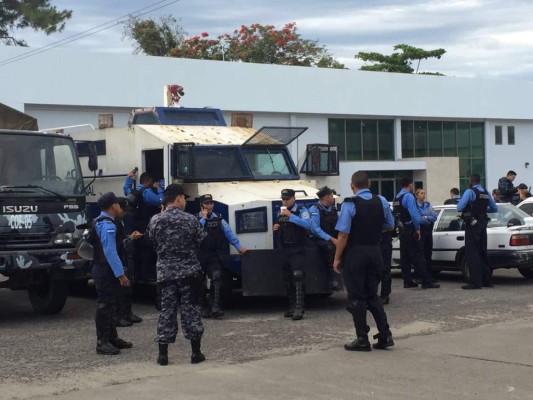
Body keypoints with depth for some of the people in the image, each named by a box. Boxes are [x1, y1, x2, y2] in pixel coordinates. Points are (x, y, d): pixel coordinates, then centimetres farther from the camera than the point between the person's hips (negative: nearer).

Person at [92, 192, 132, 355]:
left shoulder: (100, 222, 15)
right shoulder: (107, 225, -18)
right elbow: (110, 251, -24)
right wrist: (120, 274, -23)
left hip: (102, 269, 11)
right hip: (106, 271, -11)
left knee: (108, 304, 16)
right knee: (105, 305, -7)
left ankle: (111, 337, 25)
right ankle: (102, 342, -4)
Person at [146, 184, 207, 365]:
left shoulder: (155, 220, -2)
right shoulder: (191, 220, -6)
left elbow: (151, 243, 7)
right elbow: (203, 243, -1)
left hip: (165, 272, 2)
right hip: (189, 272, -2)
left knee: (167, 310, 6)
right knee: (191, 310, 4)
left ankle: (163, 354, 7)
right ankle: (196, 352, 8)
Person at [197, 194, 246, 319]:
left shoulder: (218, 219, 8)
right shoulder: (195, 219, 0)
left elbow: (229, 232, 6)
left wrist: (238, 246, 3)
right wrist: (203, 218, -12)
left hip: (213, 255, 1)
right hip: (199, 255, -1)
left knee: (217, 277, -17)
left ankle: (215, 307, -21)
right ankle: (204, 308, 16)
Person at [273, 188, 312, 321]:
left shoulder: (301, 210, -5)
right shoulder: (280, 212, 15)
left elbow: (308, 224, -24)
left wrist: (291, 216, -26)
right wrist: (276, 228, 6)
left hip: (297, 250, -7)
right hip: (284, 250, 7)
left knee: (298, 276, -15)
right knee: (287, 279, 9)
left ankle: (299, 308, -19)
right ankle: (292, 306, 18)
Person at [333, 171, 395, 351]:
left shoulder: (350, 204, -13)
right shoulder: (381, 202, 2)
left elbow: (343, 234, -16)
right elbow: (390, 226, 12)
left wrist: (337, 258, -9)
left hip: (355, 253, -5)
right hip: (374, 252, 5)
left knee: (357, 297, 3)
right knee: (372, 295, 16)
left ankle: (362, 340, 5)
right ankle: (385, 335, 11)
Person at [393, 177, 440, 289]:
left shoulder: (396, 198, 12)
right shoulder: (408, 196, -14)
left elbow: (396, 214, 12)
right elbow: (414, 214, -20)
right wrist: (417, 229, -12)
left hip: (402, 230, 9)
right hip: (410, 230, -9)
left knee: (405, 256, 11)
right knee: (418, 256, -8)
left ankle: (407, 281, 13)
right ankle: (426, 281, -9)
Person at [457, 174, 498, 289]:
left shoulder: (470, 192, -12)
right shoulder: (486, 193, 10)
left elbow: (459, 208, -19)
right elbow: (495, 208, 19)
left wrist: (467, 208, 3)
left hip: (472, 225, -7)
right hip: (483, 224, 7)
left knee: (471, 253, -5)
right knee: (482, 252, 15)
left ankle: (475, 282, -9)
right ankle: (487, 280, 19)